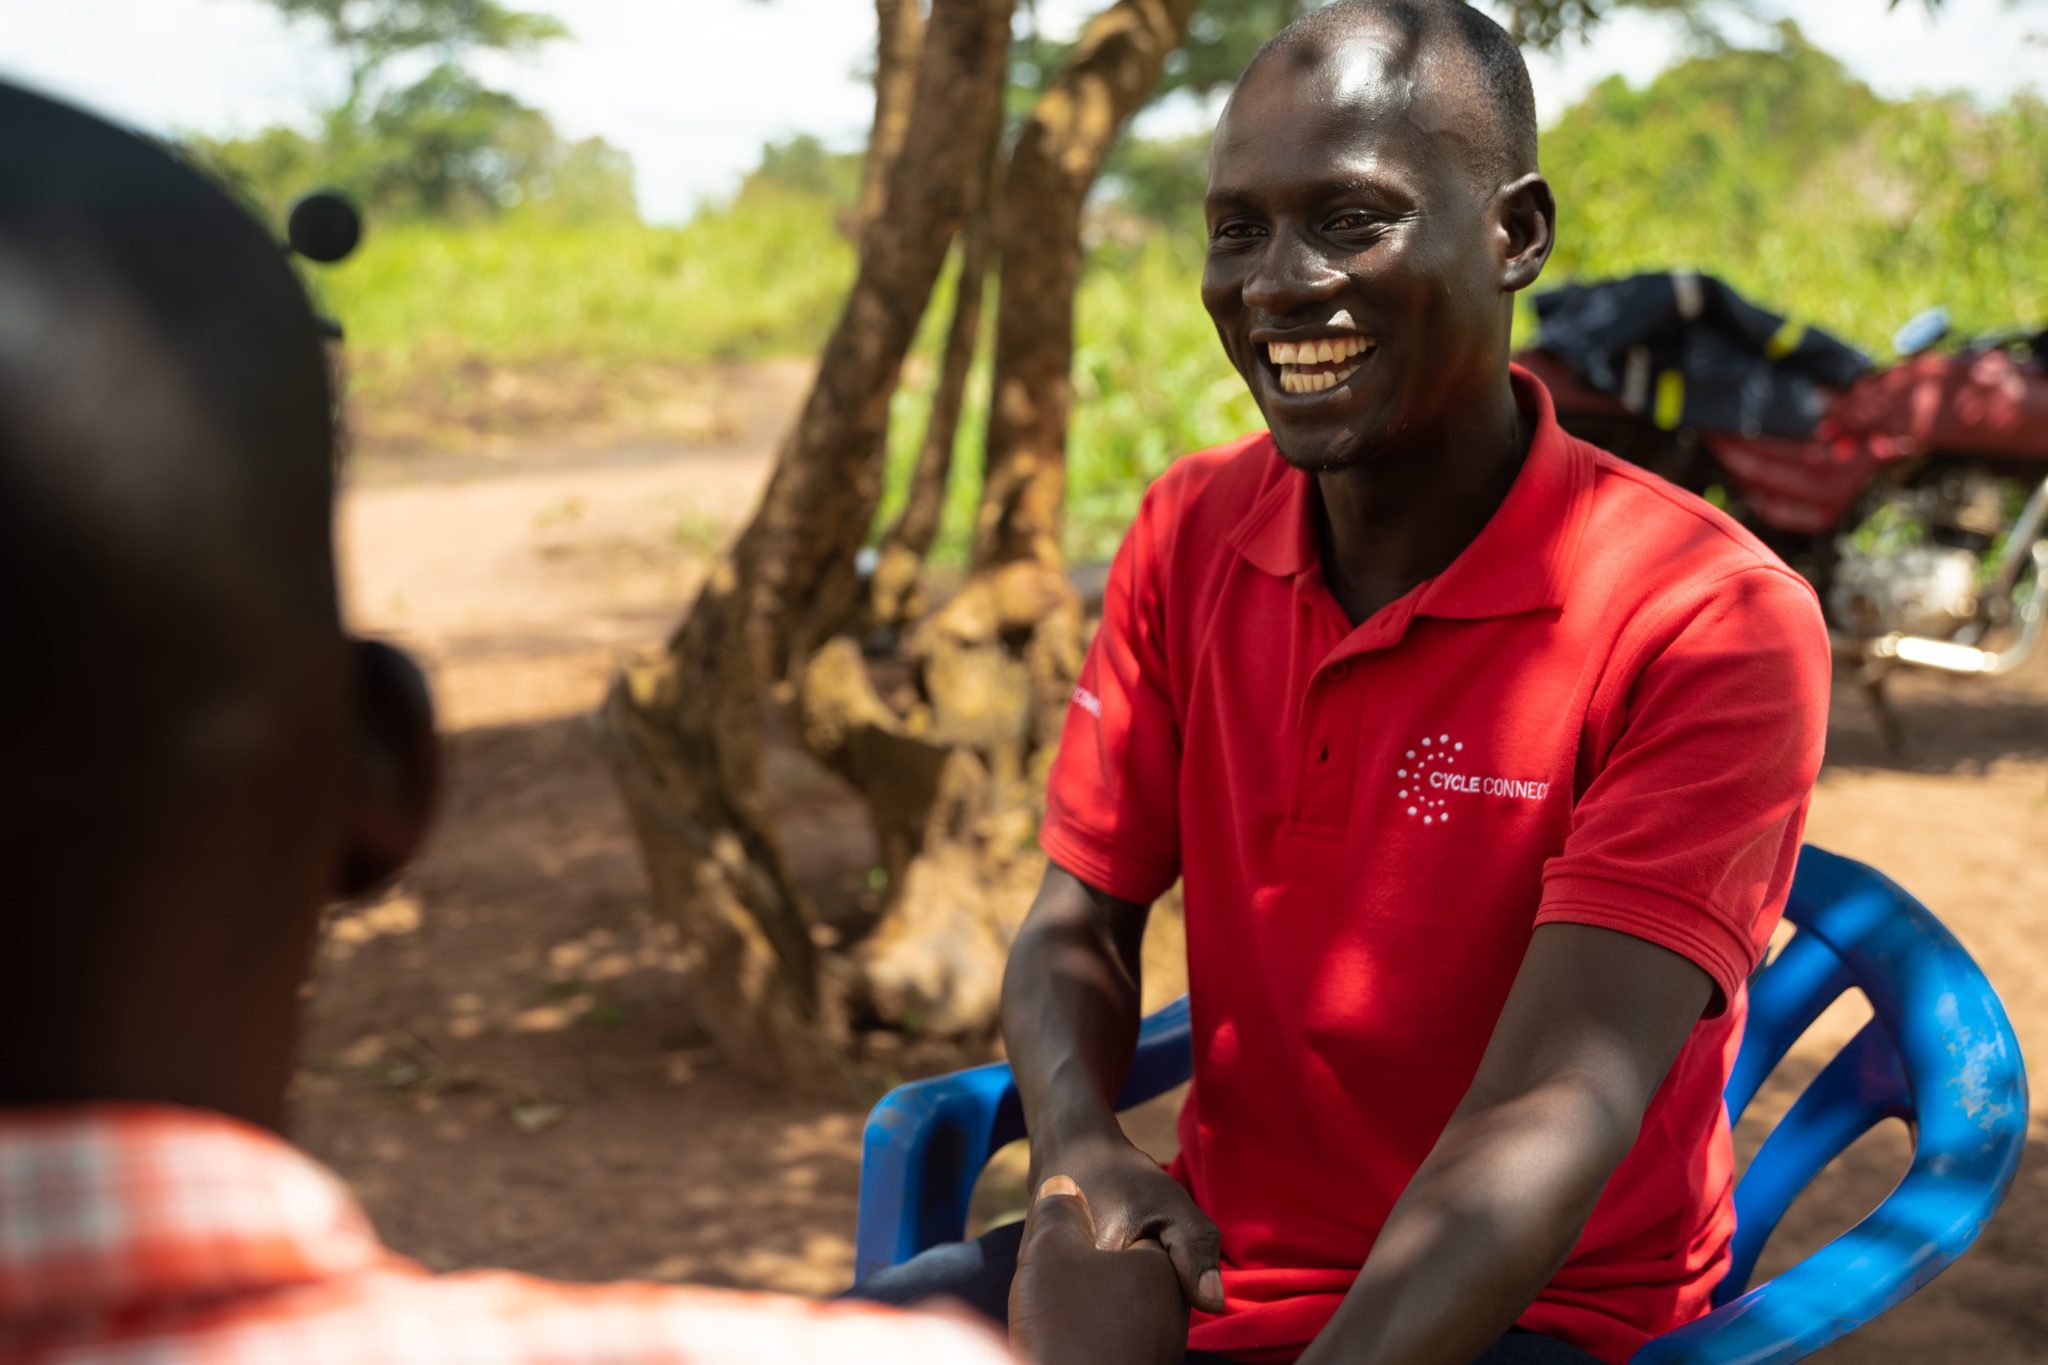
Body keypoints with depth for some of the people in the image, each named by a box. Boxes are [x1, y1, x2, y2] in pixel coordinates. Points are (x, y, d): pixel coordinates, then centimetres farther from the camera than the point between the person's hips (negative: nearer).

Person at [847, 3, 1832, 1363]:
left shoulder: (1708, 623, -17)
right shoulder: (1188, 537, 1)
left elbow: (1550, 1119, -24)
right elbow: (1082, 920, 3)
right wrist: (1086, 1160, -18)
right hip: (1208, 1255, 5)